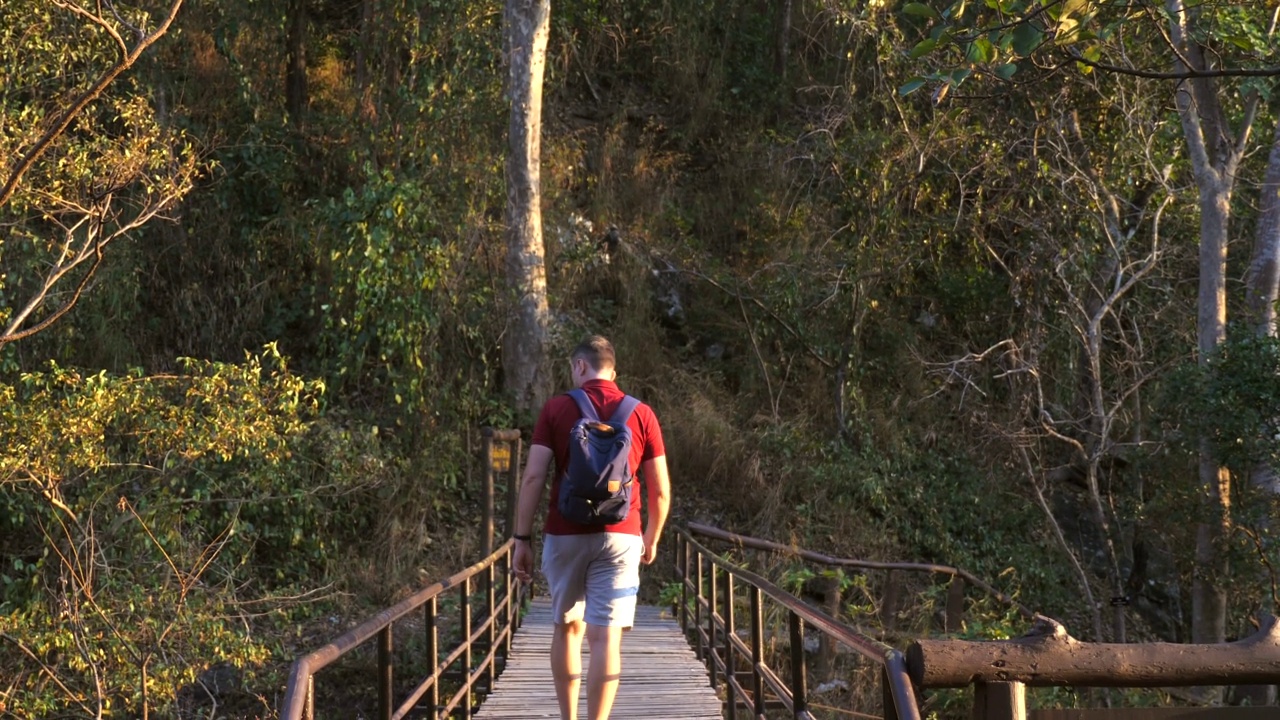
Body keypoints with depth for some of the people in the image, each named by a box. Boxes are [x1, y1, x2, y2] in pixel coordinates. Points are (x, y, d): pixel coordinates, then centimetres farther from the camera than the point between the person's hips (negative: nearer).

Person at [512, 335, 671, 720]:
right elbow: (660, 490, 6)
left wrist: (522, 539, -1)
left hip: (565, 534, 0)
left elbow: (533, 477, -6)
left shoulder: (555, 409, 1)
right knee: (605, 637, -4)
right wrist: (652, 539, 21)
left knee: (567, 628, 17)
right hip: (620, 537, 0)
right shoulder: (641, 414, 5)